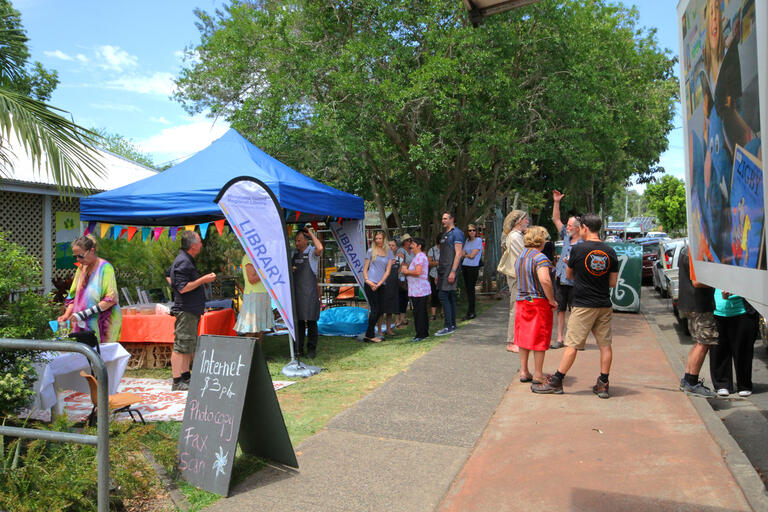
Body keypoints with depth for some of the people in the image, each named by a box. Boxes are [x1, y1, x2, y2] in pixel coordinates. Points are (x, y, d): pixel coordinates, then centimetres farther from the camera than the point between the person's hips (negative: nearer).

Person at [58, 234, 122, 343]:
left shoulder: (105, 267, -10)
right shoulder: (81, 268, 13)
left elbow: (111, 299, -17)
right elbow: (74, 295, 19)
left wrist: (84, 313, -20)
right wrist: (67, 314, 3)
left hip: (103, 322, -6)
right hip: (84, 324, 6)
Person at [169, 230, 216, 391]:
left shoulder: (186, 260, 17)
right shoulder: (183, 262, -16)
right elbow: (182, 287, -22)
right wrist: (203, 280, -18)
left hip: (191, 311, 11)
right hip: (185, 311, -11)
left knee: (190, 346, 15)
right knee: (181, 345, -7)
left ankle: (186, 377, 23)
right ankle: (177, 382, -3)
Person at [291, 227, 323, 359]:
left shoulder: (312, 252, -4)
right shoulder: (293, 254, 13)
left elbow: (320, 248, -28)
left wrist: (312, 234, -17)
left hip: (309, 292, -5)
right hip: (295, 292, 5)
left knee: (311, 321, 0)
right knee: (297, 321, 9)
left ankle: (312, 350, 7)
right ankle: (297, 349, 16)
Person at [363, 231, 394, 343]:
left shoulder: (389, 253, 9)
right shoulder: (371, 251, 3)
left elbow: (388, 270, 3)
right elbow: (365, 268, 4)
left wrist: (379, 283, -7)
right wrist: (367, 280, -12)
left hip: (381, 284, 4)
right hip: (371, 284, -4)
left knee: (379, 311, 5)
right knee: (375, 309, -7)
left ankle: (369, 335, 15)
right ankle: (370, 335, 1)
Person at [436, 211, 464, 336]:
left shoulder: (456, 233, -8)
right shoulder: (445, 234, 20)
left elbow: (458, 253, -15)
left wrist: (453, 271, -22)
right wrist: (438, 273, 20)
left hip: (450, 269, -9)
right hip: (443, 269, 9)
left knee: (443, 296, -14)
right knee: (450, 297, 11)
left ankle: (448, 326, -12)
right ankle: (452, 325, 16)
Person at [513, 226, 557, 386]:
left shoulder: (520, 257, 11)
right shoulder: (540, 257, -17)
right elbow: (545, 280, -29)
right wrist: (552, 300, -19)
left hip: (521, 301, 8)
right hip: (539, 302, -7)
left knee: (524, 337, 13)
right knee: (539, 338, 2)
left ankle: (524, 372, 18)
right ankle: (538, 374, 8)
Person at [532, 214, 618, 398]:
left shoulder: (578, 249, -8)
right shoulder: (610, 252, 3)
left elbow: (569, 275, 5)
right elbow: (613, 282, 7)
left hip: (583, 305, -4)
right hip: (605, 306, 5)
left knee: (572, 344, -1)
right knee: (605, 344, 9)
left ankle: (556, 382, 6)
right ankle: (603, 384, 15)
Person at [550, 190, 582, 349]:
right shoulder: (566, 237, 9)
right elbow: (556, 219, 14)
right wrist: (556, 202, 9)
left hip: (573, 282, -7)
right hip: (560, 280, 7)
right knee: (560, 310, 10)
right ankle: (560, 339, 17)